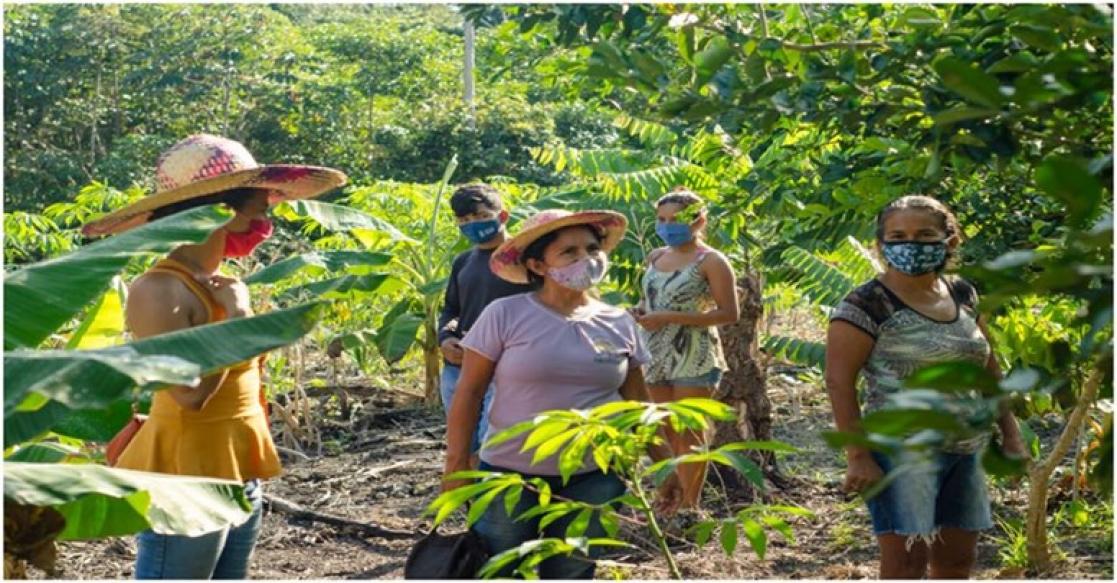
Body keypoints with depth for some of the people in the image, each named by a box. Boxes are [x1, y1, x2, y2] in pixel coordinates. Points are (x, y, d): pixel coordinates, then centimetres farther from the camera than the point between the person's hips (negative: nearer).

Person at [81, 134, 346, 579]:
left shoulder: (220, 283, 9)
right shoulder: (160, 289, -18)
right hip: (186, 480, -9)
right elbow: (190, 392, -28)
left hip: (238, 476, 9)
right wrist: (233, 317, -17)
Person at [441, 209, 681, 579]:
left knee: (570, 574, 14)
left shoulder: (619, 323, 3)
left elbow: (637, 403, 11)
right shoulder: (504, 315, -8)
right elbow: (469, 393, -5)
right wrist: (457, 465, -7)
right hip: (511, 474, -3)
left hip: (595, 479, 3)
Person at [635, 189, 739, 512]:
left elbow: (729, 313, -15)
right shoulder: (655, 257, 12)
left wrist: (669, 318, -19)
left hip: (693, 358, -6)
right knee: (667, 432, 9)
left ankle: (689, 505, 5)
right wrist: (642, 312, 1)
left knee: (688, 433, -3)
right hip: (657, 355, 6)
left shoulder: (710, 261, -8)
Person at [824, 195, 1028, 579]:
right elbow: (839, 381, -15)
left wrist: (1010, 433, 15)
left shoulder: (962, 294, 9)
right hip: (904, 450, -7)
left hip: (965, 451, 7)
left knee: (958, 560, 14)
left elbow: (987, 367, 18)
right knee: (906, 562, -9)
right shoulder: (867, 304, -12)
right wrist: (858, 456, -20)